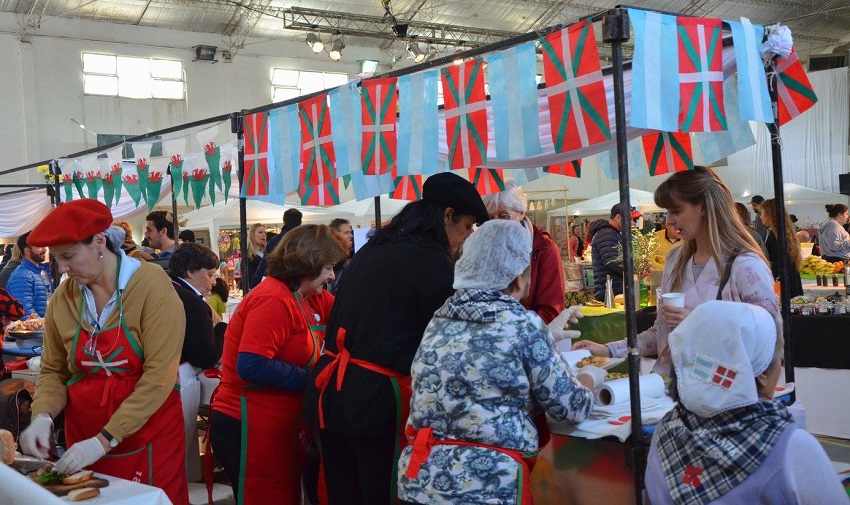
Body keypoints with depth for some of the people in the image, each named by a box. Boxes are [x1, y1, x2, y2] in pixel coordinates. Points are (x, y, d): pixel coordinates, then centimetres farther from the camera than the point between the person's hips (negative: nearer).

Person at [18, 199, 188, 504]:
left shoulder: (151, 285, -15)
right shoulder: (62, 298, -1)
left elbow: (159, 375, -20)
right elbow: (53, 371, 9)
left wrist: (105, 440, -23)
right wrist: (43, 415, -11)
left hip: (147, 435, -4)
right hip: (84, 435, 4)